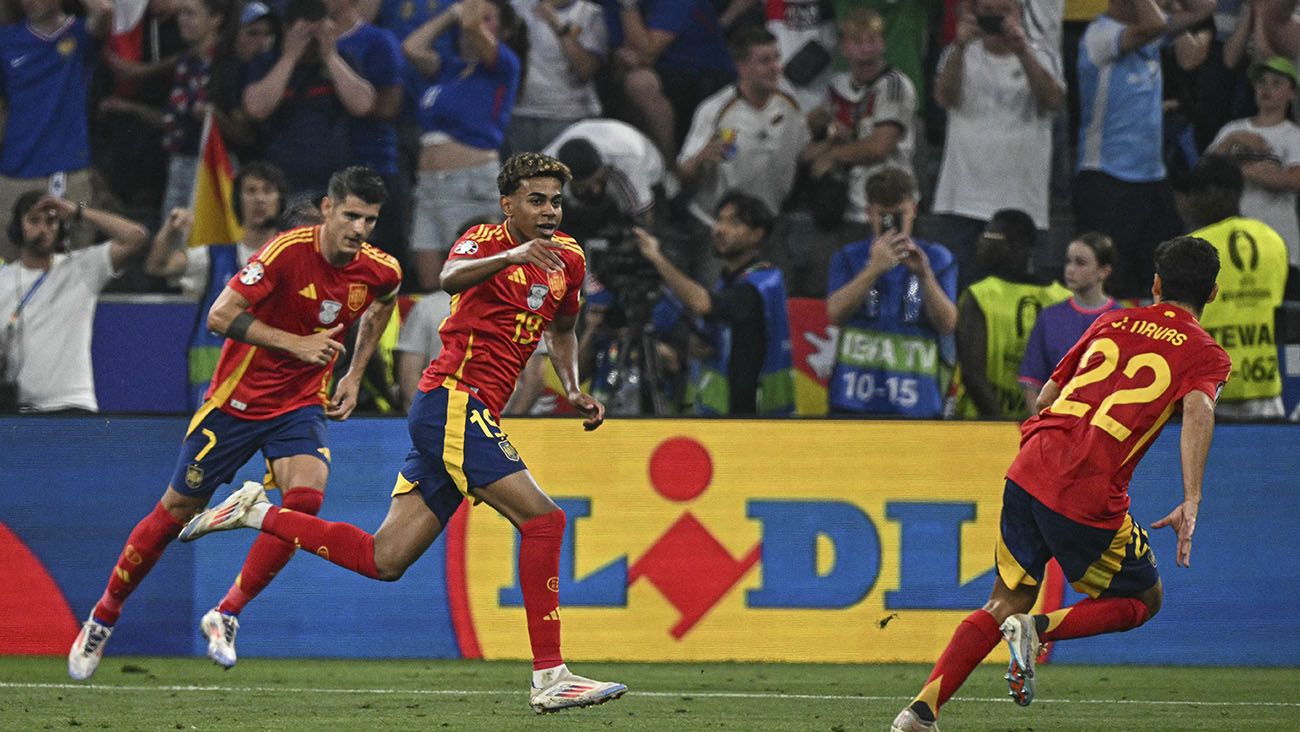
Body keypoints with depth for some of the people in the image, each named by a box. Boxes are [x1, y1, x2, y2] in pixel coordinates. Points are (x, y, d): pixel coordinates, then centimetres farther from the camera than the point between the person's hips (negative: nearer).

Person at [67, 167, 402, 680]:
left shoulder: (381, 272, -8)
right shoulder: (289, 251, -23)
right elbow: (220, 316, -23)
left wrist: (354, 376, 12)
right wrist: (294, 343, -28)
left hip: (300, 405, 3)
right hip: (237, 400, -3)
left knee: (305, 498, -23)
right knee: (176, 512, 5)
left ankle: (226, 616, -8)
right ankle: (103, 618, 25)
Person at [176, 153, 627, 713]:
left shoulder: (567, 258, 16)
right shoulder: (487, 240, -7)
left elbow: (561, 329, 35)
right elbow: (452, 277, -31)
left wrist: (574, 390, 19)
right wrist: (511, 256, -49)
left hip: (470, 415, 8)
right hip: (453, 399, -8)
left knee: (384, 560, 6)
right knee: (542, 518, -18)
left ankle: (253, 513, 17)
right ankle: (549, 677, -18)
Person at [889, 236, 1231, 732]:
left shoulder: (1112, 323, 20)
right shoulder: (1205, 354, 5)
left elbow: (1045, 398, 24)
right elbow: (1198, 409, -17)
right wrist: (1191, 501, -23)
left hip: (1030, 471, 5)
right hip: (1091, 500, -5)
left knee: (1006, 605, 18)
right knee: (1143, 600, 19)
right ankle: (1040, 629, -6)